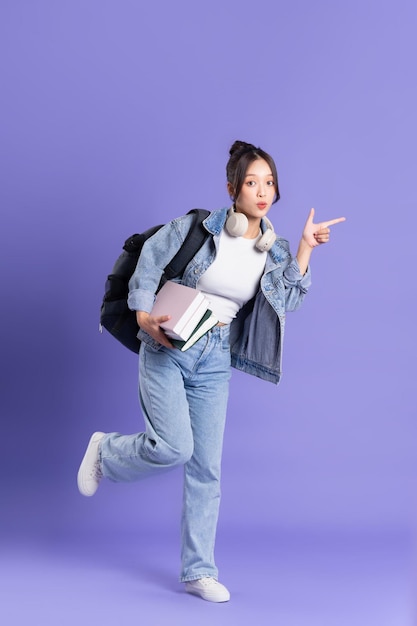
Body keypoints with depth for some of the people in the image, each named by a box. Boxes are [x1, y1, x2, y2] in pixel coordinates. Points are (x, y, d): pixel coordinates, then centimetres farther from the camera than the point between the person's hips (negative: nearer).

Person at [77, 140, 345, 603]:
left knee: (206, 468, 3)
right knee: (173, 447, -18)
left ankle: (198, 572, 14)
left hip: (215, 362, 4)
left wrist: (305, 247, -12)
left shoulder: (274, 250, 2)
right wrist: (144, 318, -11)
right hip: (166, 349, -4)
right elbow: (149, 261, -2)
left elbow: (287, 301, -10)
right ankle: (106, 449, 16)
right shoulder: (198, 228, -10)